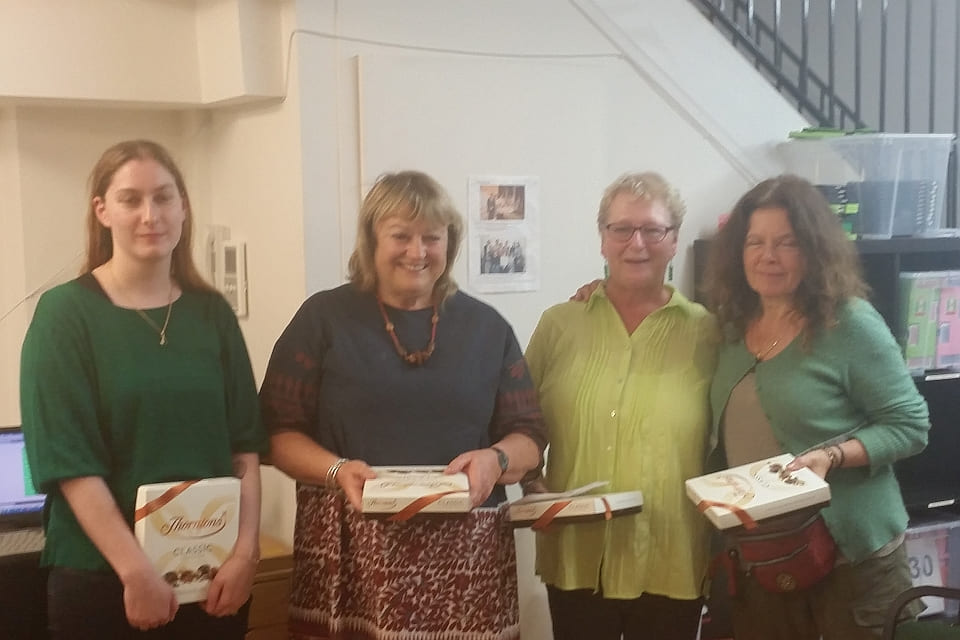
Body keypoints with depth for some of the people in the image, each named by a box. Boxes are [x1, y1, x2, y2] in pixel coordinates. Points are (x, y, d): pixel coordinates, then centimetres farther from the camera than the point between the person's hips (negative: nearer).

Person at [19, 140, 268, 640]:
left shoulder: (211, 312, 4)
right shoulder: (65, 313, -6)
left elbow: (245, 444, 3)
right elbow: (69, 462, -12)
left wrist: (245, 551, -6)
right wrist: (137, 571, -17)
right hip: (100, 576, -3)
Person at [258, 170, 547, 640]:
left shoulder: (486, 327, 10)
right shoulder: (324, 318, 4)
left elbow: (529, 434, 10)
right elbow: (278, 431, 1)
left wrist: (495, 459, -10)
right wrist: (337, 470, -16)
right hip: (351, 551, -1)